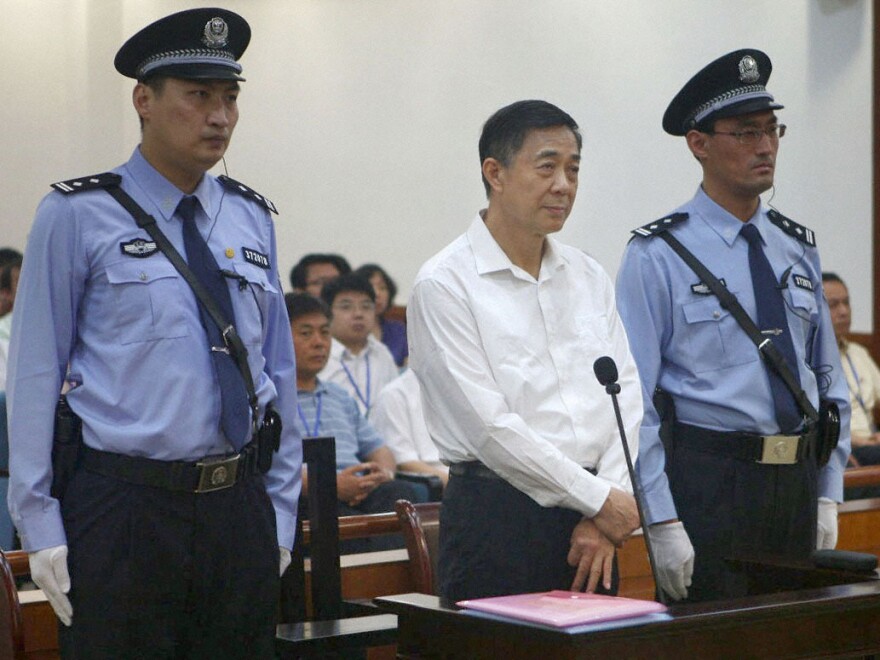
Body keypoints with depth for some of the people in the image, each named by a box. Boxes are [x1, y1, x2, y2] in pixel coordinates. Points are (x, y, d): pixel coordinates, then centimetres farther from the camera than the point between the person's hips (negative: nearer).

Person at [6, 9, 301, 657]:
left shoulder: (253, 219, 11)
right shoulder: (78, 216, -3)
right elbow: (35, 374, -3)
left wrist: (281, 513, 11)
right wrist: (41, 525, -7)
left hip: (240, 510, 4)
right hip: (122, 510, -4)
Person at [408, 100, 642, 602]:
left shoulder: (589, 277, 12)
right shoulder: (445, 284, -7)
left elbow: (626, 395, 7)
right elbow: (488, 424, -13)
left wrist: (603, 521, -6)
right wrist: (599, 500, -10)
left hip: (593, 515, 5)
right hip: (498, 518, -5)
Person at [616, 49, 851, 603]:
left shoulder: (799, 250, 12)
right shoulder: (658, 257, -6)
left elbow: (829, 382, 16)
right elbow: (635, 403, -9)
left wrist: (828, 497, 8)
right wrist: (663, 524, -15)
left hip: (797, 484, 5)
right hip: (709, 481, -5)